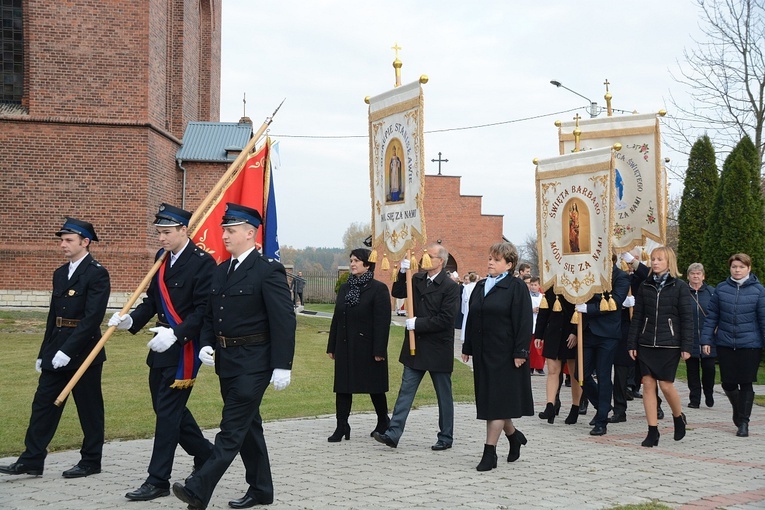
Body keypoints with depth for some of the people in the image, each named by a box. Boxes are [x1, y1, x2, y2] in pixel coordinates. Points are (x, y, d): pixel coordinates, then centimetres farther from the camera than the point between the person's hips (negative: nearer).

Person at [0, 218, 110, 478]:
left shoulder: (97, 273, -11)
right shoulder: (60, 273, 14)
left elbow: (92, 317, -20)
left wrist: (68, 350, -23)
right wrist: (44, 353, 18)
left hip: (83, 352, -8)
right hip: (56, 353, 8)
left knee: (89, 409, 4)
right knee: (43, 405, 7)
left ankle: (91, 461, 15)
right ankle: (32, 460, 12)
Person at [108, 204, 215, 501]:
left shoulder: (202, 262, -15)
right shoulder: (162, 257, 10)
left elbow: (204, 309, -18)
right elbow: (152, 299, 14)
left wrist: (176, 334, -28)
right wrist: (131, 320, -2)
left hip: (184, 348, -9)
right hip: (162, 345, 9)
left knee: (168, 411, -4)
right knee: (166, 407, 17)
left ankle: (158, 481, 4)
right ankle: (205, 454, 36)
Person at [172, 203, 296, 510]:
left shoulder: (269, 271, -12)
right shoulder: (220, 271, 12)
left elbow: (284, 321, -15)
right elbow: (210, 316, 18)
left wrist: (282, 366, -18)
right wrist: (206, 345, 0)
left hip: (253, 363, -8)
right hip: (226, 361, 9)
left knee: (232, 428, -9)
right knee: (247, 426, 15)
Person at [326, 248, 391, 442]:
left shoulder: (378, 289, -8)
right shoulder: (345, 288, 11)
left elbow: (383, 322, -12)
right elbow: (336, 318, 14)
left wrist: (379, 350, -16)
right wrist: (332, 346, 11)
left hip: (367, 347, -5)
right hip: (345, 347, 6)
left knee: (374, 387, 7)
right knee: (342, 386, 3)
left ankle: (383, 422, 25)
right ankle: (342, 427, 8)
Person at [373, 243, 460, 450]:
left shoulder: (449, 286, -13)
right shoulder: (417, 279, 7)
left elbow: (445, 319, -18)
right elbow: (397, 293, 11)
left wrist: (418, 323, -18)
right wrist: (402, 273, -3)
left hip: (438, 349, -6)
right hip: (415, 347, 6)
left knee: (444, 395, 7)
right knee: (406, 390, 3)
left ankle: (446, 437, 18)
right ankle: (393, 434, 3)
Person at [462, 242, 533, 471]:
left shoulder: (517, 287, -7)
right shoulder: (481, 286, 13)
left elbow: (524, 322, -11)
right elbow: (471, 318, 18)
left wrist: (520, 352, -16)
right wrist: (467, 347, 15)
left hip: (504, 353, -7)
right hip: (482, 352, 7)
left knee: (497, 400, -6)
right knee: (487, 399, 11)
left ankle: (490, 452, -3)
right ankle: (514, 436, 32)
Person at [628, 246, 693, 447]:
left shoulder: (679, 286, -1)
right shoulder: (645, 286, 9)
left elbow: (687, 318, -3)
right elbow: (637, 317, 10)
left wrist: (686, 346, -8)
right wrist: (632, 344, 5)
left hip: (669, 344, -3)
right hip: (646, 344, 4)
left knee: (666, 385, -5)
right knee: (648, 385, -1)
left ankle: (679, 418, 24)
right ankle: (652, 431, 4)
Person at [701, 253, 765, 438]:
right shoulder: (721, 289, 4)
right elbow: (711, 317, 7)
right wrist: (706, 340, 3)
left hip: (750, 345, -2)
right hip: (725, 344, 2)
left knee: (746, 383, 1)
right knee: (728, 383, 6)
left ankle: (743, 422, 12)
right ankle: (738, 408, 35)